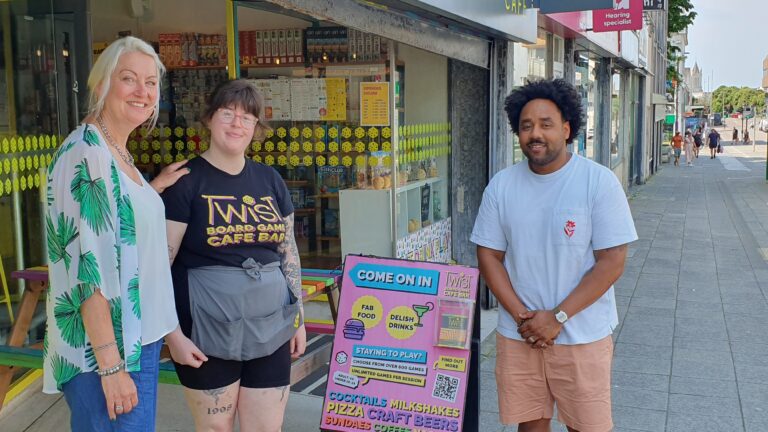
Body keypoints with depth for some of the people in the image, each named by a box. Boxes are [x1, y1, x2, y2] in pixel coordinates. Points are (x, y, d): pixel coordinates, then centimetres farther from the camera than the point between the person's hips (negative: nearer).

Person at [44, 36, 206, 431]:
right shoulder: (84, 153, -16)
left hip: (138, 339, 9)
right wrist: (110, 365, -23)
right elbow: (86, 265, -22)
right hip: (104, 350, -9)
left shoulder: (118, 153, 11)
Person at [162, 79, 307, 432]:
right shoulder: (186, 181, -6)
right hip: (209, 332, -4)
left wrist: (298, 317, 12)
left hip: (270, 329, 4)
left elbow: (289, 254, 13)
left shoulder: (269, 180, 9)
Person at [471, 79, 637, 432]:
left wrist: (557, 317, -15)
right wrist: (521, 315, -9)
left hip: (582, 335, -3)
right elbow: (489, 255, 4)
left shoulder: (599, 182, -9)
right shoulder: (501, 186, 1)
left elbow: (612, 261, -12)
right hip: (517, 335, 3)